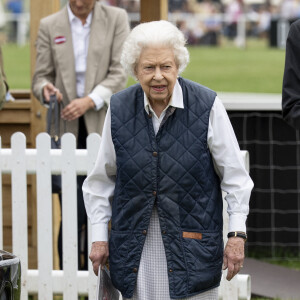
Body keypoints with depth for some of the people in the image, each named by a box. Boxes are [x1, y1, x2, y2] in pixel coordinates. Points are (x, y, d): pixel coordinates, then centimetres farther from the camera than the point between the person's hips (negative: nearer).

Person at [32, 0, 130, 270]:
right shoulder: (49, 26, 9)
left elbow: (120, 73, -3)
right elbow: (41, 76, 10)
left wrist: (90, 100, -18)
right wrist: (45, 88, -15)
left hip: (104, 128, 0)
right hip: (68, 130, 0)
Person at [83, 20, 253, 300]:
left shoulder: (207, 106, -6)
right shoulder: (119, 108, 1)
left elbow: (234, 176, 0)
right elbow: (101, 180, 11)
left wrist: (237, 234, -4)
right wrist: (99, 237, 7)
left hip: (192, 248, -2)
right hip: (135, 246, 2)